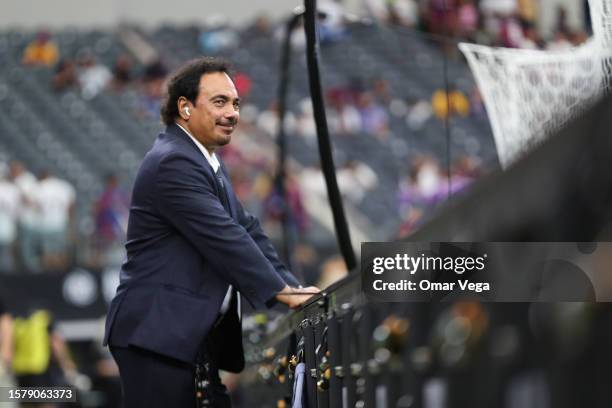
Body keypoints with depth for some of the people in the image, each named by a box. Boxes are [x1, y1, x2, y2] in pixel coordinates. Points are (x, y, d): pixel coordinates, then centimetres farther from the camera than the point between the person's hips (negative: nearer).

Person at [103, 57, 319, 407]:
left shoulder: (210, 166, 19)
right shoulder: (173, 163, -14)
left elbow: (247, 231, 15)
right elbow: (226, 238, -19)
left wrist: (293, 288, 2)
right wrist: (283, 293, -16)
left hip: (196, 337, 10)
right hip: (157, 337, -10)